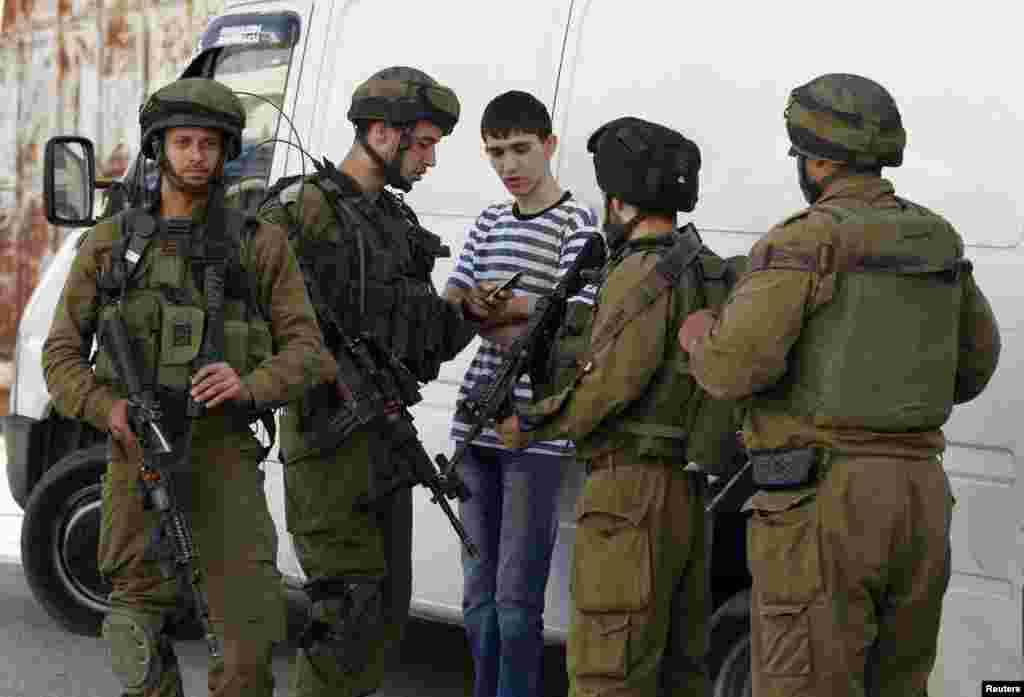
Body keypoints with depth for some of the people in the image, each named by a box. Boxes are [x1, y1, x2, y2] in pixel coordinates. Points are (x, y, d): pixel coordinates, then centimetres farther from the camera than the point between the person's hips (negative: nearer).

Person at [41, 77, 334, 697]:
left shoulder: (260, 243, 6)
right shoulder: (110, 243, 10)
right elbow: (63, 354, 9)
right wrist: (107, 408, -11)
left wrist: (248, 386, -20)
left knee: (253, 631, -6)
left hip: (224, 453, -1)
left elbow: (306, 352, 1)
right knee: (141, 635, 9)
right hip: (137, 453, 1)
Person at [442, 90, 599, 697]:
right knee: (478, 598, 13)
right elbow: (451, 306, 9)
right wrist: (506, 322, -11)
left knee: (516, 601, -4)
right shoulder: (489, 223, 15)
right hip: (477, 426, 6)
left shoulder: (578, 224, -4)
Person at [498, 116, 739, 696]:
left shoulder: (643, 272, -12)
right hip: (688, 495, 10)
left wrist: (530, 425, -7)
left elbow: (615, 377, -21)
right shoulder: (709, 270, 16)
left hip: (632, 494, -9)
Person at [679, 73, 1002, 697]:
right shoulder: (936, 240, 13)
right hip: (919, 500, 7)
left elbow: (734, 364, -21)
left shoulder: (809, 240, -11)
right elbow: (973, 365, 24)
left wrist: (699, 338, 1)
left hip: (823, 506, -7)